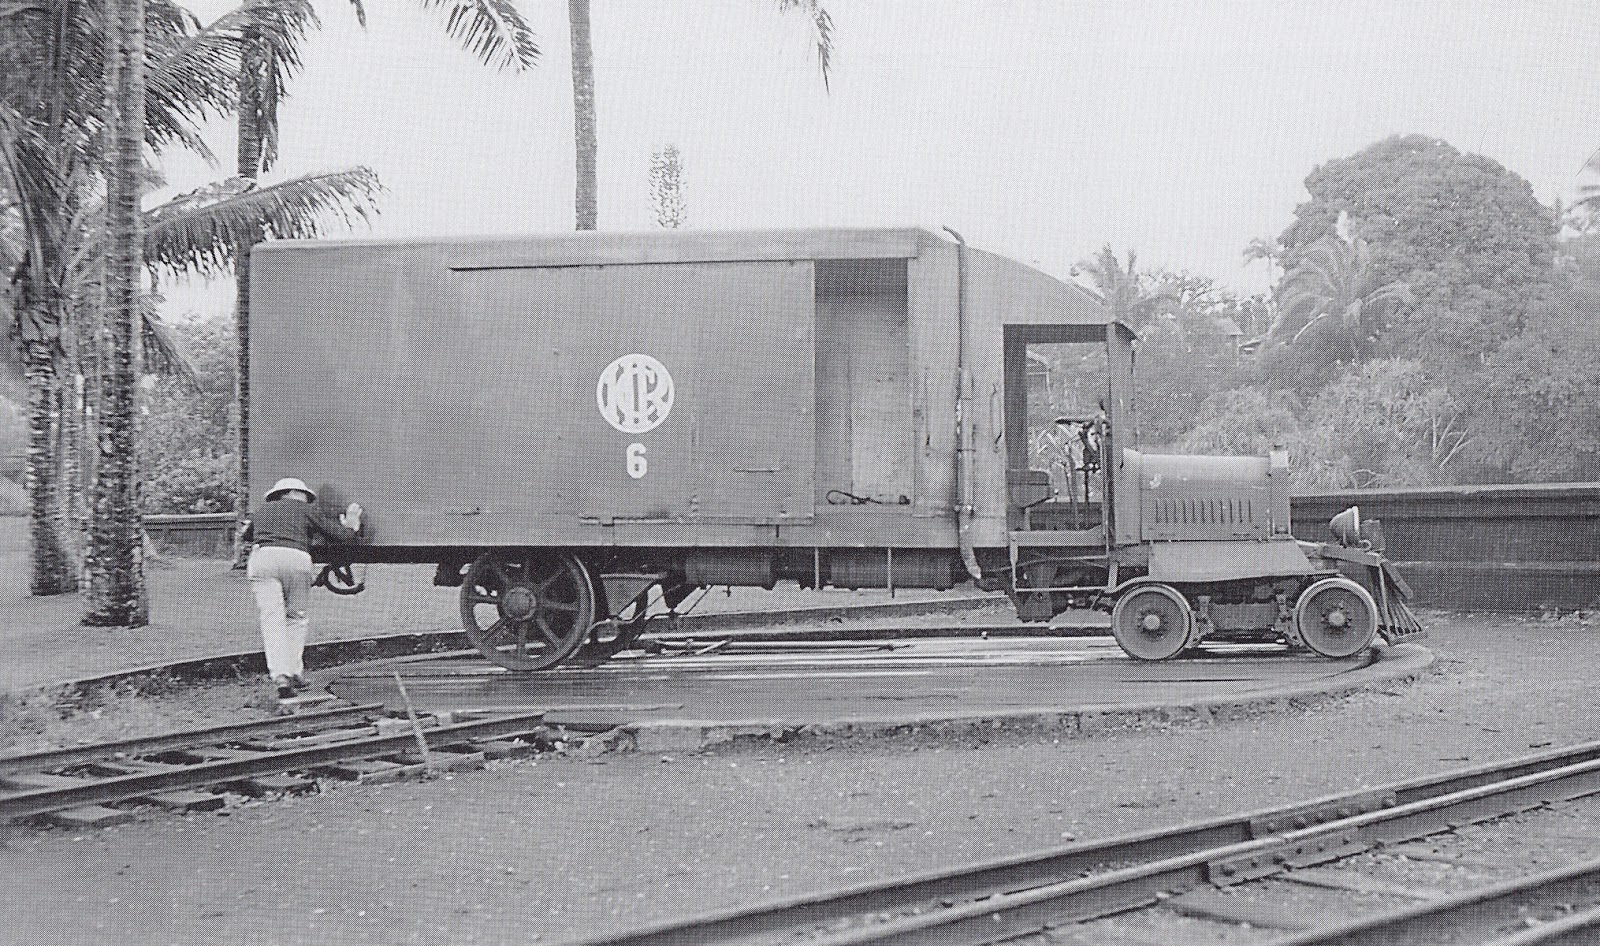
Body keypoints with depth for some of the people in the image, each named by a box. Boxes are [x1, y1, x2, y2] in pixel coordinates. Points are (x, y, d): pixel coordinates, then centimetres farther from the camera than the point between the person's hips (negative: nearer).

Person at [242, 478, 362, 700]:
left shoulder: (263, 511, 33)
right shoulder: (307, 510, 23)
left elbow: (247, 535, 52)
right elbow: (341, 535, 21)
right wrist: (351, 525, 43)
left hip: (261, 558, 2)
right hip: (296, 558, -2)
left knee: (272, 618, -4)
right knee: (296, 618, 13)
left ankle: (280, 675, -19)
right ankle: (294, 672, 8)